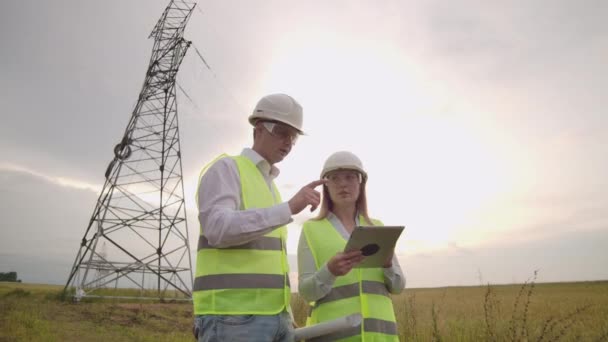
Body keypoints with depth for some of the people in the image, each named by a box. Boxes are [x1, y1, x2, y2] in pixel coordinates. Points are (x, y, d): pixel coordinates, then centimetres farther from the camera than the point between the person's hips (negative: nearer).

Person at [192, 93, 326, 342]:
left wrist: (286, 318, 19)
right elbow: (218, 230, -23)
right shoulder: (225, 169, -2)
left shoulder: (268, 186, 24)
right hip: (230, 317, -8)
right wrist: (289, 208, -26)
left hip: (270, 317, 8)